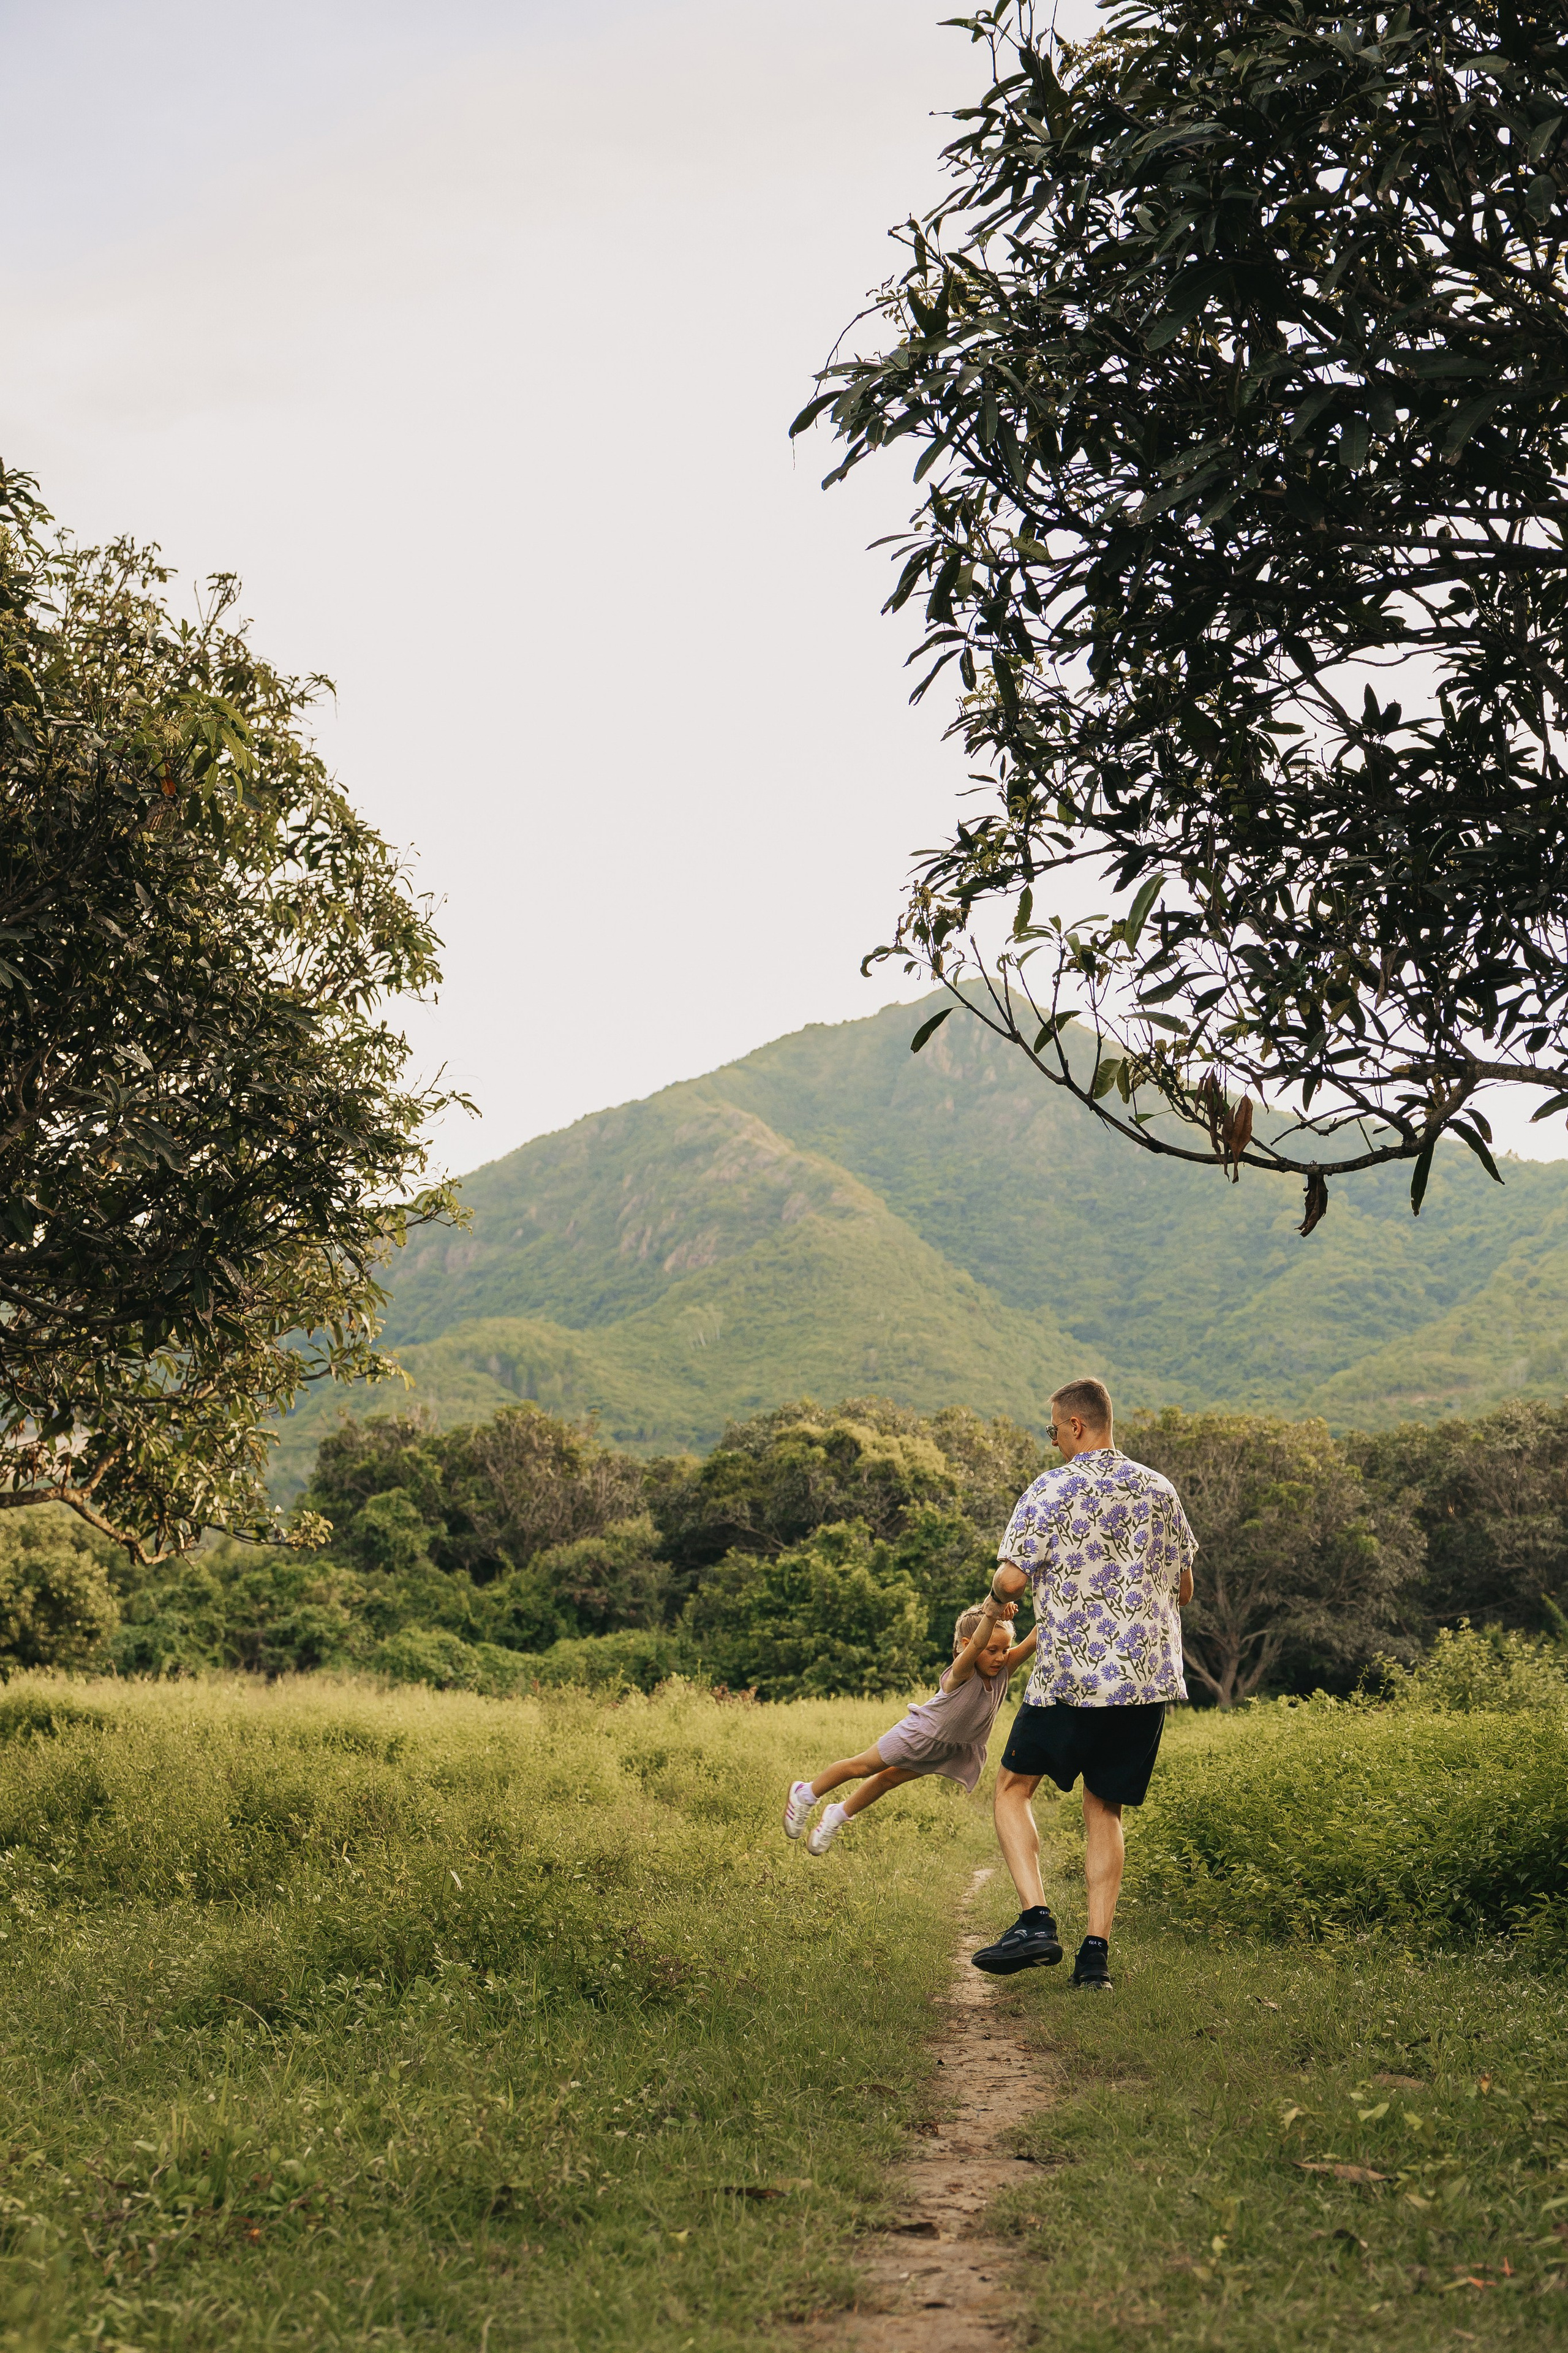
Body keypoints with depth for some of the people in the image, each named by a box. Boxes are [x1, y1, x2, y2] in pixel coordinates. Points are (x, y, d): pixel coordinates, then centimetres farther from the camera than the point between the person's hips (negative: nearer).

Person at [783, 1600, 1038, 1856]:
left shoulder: (1003, 1669, -21)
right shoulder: (962, 1672, -37)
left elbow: (1031, 1642, -35)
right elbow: (977, 1644, -58)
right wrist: (991, 1615, -76)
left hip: (956, 1749, 5)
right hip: (922, 1732, -5)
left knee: (889, 1779, 21)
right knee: (862, 1767, 10)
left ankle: (839, 1816, 42)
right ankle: (805, 1794, 34)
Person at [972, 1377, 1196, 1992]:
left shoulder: (1052, 1490, -8)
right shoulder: (1160, 1492, 8)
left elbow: (1011, 1580, -12)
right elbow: (1185, 1588, 16)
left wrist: (999, 1590, 11)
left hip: (1073, 1676, -5)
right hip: (1150, 1675, 5)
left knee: (1013, 1787, 11)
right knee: (1104, 1809, 12)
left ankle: (1036, 1920, -6)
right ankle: (1096, 1951, 5)